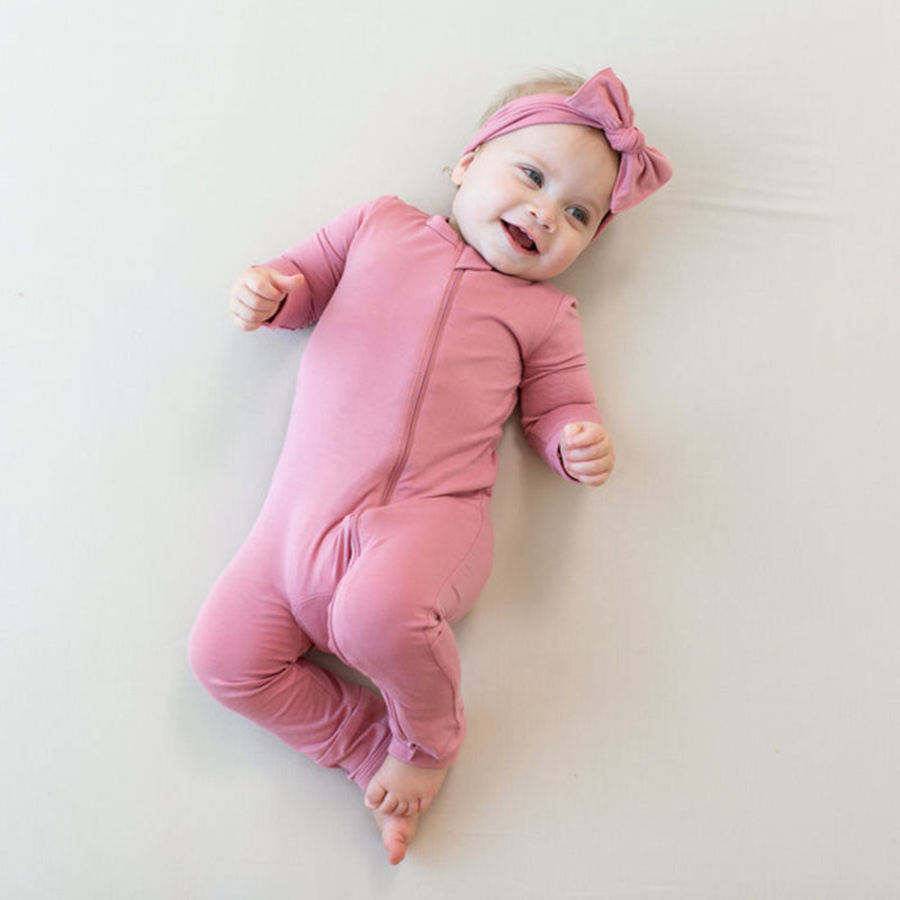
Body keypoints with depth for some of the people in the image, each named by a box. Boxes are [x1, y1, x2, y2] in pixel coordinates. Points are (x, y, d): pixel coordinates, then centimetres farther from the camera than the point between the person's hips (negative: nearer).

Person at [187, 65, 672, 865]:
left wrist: (579, 447, -9)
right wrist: (269, 291, 1)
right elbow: (309, 276, 25)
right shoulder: (380, 226, 17)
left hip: (429, 515, -3)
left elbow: (556, 412, 16)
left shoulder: (544, 314, 13)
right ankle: (369, 748, 8)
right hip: (305, 511, 4)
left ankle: (427, 738, 0)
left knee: (380, 613, -35)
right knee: (223, 654, -9)